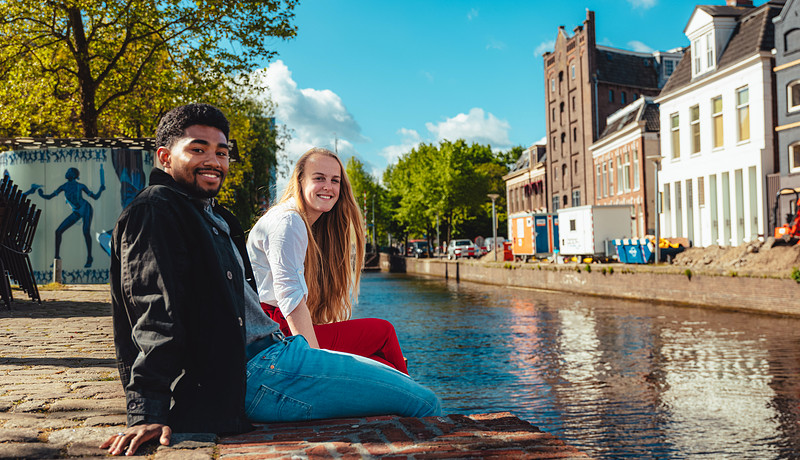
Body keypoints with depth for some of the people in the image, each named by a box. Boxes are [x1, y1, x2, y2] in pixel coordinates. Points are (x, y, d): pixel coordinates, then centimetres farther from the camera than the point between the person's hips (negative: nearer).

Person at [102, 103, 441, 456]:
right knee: (423, 404, -10)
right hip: (253, 374, -11)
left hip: (269, 351, 11)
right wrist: (149, 411, -28)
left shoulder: (211, 216, 23)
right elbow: (155, 315, -22)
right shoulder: (154, 212, -9)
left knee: (401, 384, 17)